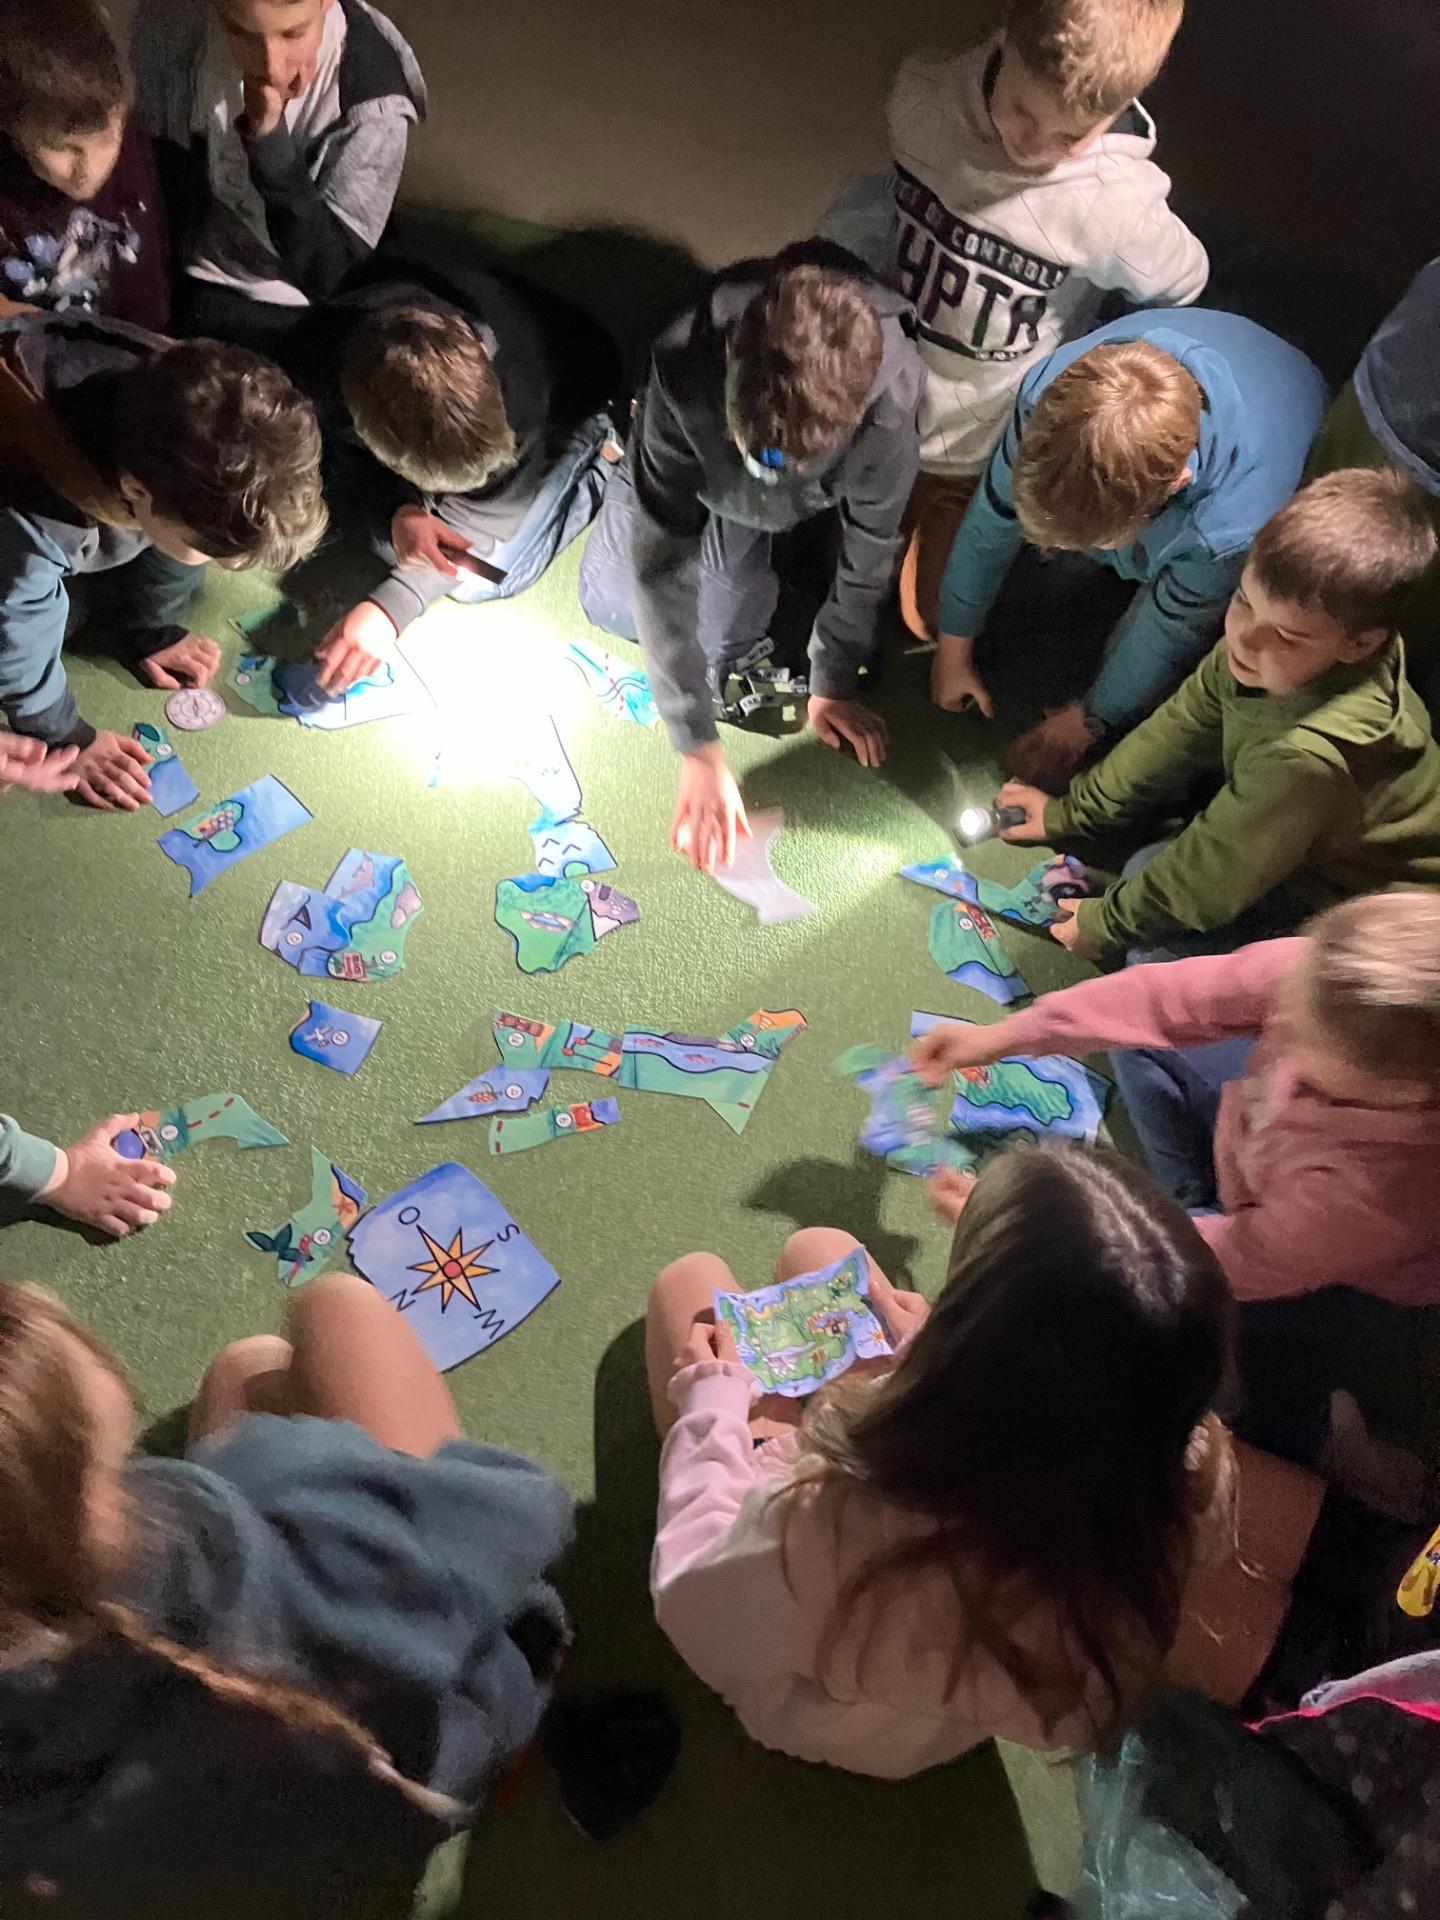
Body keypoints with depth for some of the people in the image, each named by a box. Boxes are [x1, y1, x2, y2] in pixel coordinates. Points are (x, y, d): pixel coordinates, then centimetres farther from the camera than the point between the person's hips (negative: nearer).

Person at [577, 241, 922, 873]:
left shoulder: (889, 406, -44)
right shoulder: (683, 372, -45)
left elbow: (867, 555, -25)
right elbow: (662, 569, -40)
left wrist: (833, 685, -13)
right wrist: (699, 752, -41)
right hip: (692, 472, 0)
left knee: (719, 632, -5)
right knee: (608, 598, 11)